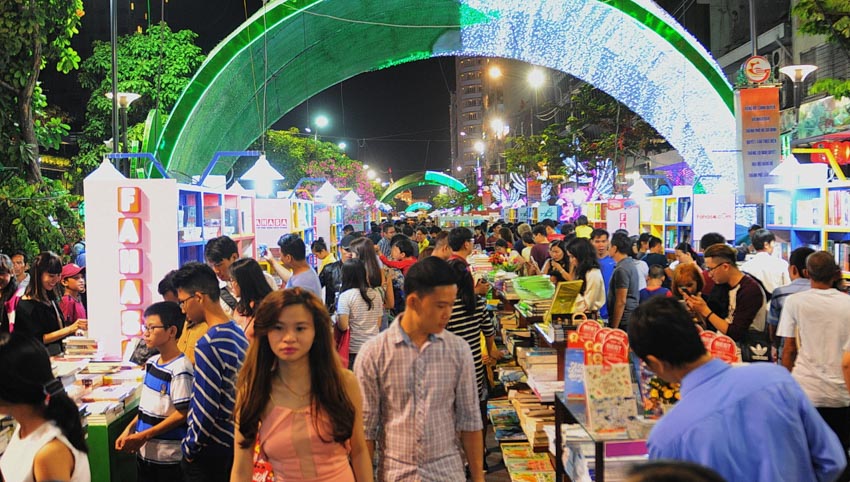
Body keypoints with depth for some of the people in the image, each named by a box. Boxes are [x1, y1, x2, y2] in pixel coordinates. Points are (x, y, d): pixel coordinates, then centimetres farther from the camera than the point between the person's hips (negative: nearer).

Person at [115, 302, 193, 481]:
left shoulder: (180, 369, -18)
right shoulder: (151, 362, 8)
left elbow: (182, 414, -19)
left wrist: (144, 435, -17)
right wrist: (129, 429, 8)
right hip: (144, 451, 8)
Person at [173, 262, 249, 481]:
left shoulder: (208, 345, -23)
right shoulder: (239, 334, 3)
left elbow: (205, 409, -22)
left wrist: (190, 447, -9)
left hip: (209, 449, -8)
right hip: (235, 441, 8)